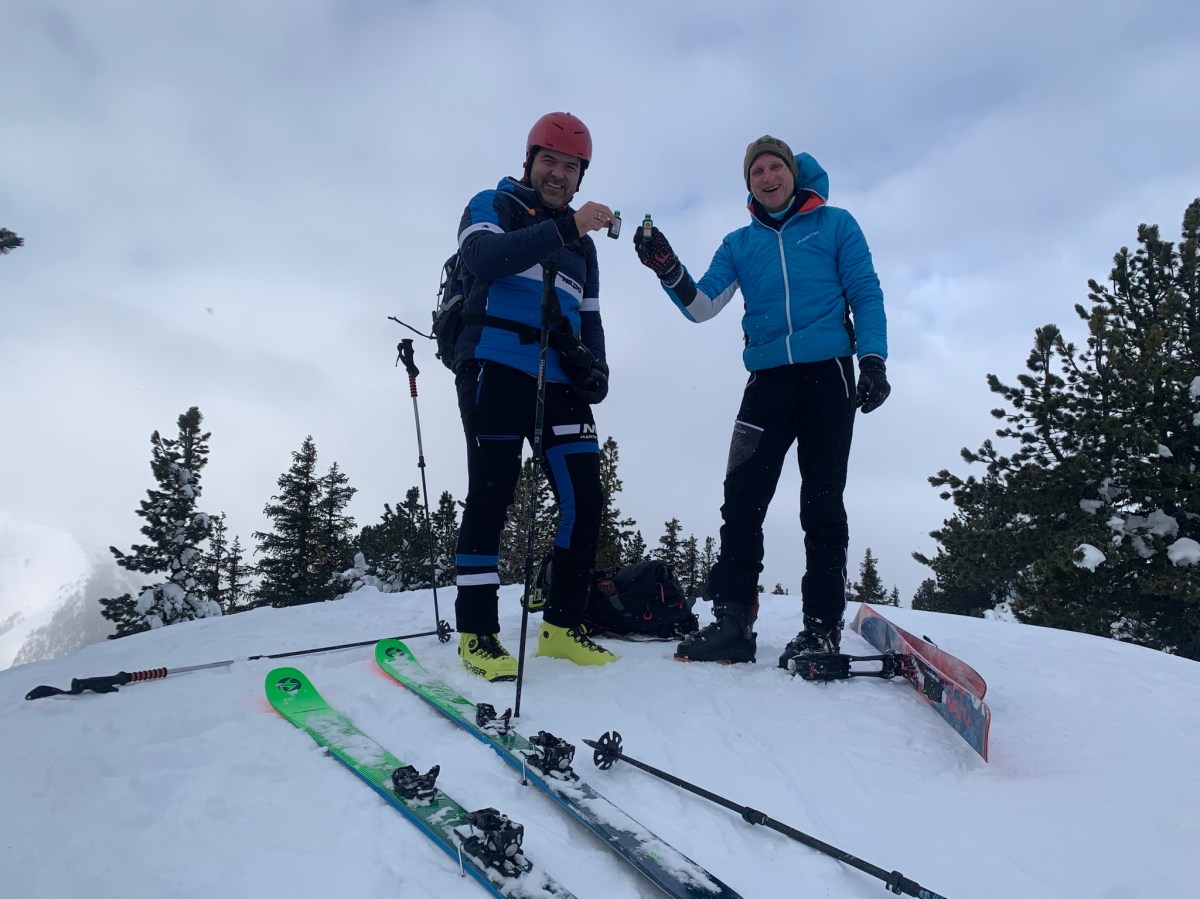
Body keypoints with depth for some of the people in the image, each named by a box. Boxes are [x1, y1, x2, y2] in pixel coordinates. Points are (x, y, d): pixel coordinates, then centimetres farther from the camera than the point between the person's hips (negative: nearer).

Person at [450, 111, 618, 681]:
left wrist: (595, 368, 8)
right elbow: (485, 256, -14)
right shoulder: (491, 205, 10)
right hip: (495, 369, -5)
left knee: (584, 499, -3)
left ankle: (561, 626, 7)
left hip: (559, 382, 5)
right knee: (492, 495, -9)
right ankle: (476, 632, -2)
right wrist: (565, 227, -22)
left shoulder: (581, 244, 26)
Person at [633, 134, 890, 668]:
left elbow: (866, 294, 7)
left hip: (829, 373, -2)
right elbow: (701, 306, 8)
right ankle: (732, 620, -5)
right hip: (768, 379, 3)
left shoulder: (835, 224, 12)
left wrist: (872, 360, -7)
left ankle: (822, 628, -1)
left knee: (821, 501, -4)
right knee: (742, 496, -8)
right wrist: (669, 272, -12)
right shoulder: (739, 243, 19)